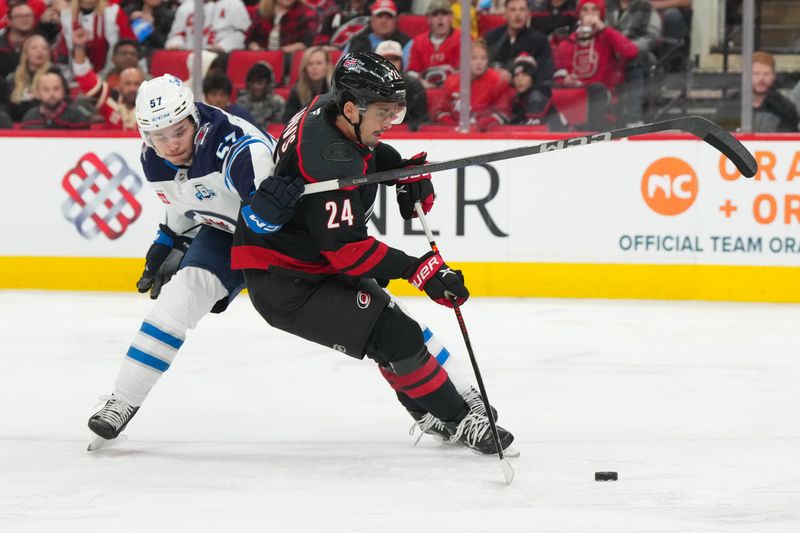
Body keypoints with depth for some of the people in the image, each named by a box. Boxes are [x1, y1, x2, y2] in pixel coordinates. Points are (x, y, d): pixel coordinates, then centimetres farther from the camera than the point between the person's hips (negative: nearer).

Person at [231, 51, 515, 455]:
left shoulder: (327, 109, -3)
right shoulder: (331, 161, -31)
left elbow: (368, 148, 22)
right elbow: (347, 248, -31)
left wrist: (408, 171, 6)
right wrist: (421, 270, -28)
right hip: (284, 283, -11)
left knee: (388, 319, 22)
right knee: (396, 337, -15)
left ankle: (430, 412, 37)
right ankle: (457, 421, -3)